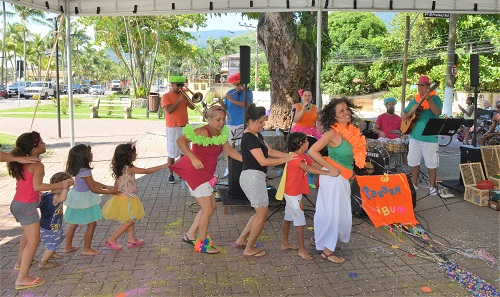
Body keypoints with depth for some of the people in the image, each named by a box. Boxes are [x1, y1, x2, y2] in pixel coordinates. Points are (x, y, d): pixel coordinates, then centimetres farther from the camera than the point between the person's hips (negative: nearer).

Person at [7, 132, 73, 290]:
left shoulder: (22, 162, 8)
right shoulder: (37, 165, -17)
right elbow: (37, 186, -26)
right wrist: (60, 185, -24)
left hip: (17, 204, 10)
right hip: (27, 206, -10)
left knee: (28, 232, 32)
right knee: (33, 240, -7)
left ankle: (21, 262, 48)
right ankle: (22, 278, -7)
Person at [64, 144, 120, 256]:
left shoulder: (79, 169, 2)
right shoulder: (85, 171, -27)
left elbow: (93, 182, 10)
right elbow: (93, 189, -22)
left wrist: (106, 187, 5)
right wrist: (110, 192, -16)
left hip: (77, 196, 9)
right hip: (84, 199, -9)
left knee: (74, 223, 21)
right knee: (92, 224, 5)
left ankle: (68, 247, 34)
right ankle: (87, 249, 15)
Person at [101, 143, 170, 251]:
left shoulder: (120, 168, 3)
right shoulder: (129, 169, -23)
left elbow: (116, 184, 11)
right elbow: (147, 171, -24)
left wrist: (116, 193, 23)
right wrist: (163, 166, -20)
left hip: (121, 197, 9)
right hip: (127, 199, -9)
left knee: (130, 220, 19)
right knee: (129, 221, 2)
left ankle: (131, 240, 30)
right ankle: (111, 240, 7)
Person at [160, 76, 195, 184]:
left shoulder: (183, 95, 12)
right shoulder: (166, 96, -5)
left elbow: (192, 107, 4)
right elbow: (169, 110, -18)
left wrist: (186, 98, -9)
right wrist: (179, 100, -20)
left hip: (185, 126, 6)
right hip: (173, 128, -6)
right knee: (172, 152, -2)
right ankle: (170, 175, 7)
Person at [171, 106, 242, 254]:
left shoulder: (221, 133, 7)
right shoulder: (203, 132, -19)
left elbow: (229, 150, 0)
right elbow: (180, 140, -23)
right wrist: (193, 159, -30)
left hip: (205, 174, 10)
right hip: (195, 172, -9)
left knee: (211, 206, 17)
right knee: (207, 209, -3)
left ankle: (190, 235, 30)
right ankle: (203, 244, 15)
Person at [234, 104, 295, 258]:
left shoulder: (257, 135, 15)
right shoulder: (249, 138, -17)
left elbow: (270, 151, 13)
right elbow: (263, 161, -19)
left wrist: (290, 155, 4)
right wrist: (286, 159, -14)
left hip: (255, 177, 10)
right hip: (253, 177, -10)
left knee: (261, 212, 17)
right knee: (262, 213, 0)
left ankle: (241, 240, 25)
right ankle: (249, 249, 12)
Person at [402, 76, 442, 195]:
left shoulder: (435, 98, -3)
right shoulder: (414, 100, 13)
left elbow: (437, 112, -20)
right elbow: (405, 112, 22)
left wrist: (429, 100, -31)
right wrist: (404, 115, -1)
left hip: (430, 137, -5)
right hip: (415, 136, 6)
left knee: (431, 164, 1)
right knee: (414, 162, 12)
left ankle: (432, 187, 13)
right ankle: (414, 185, 24)